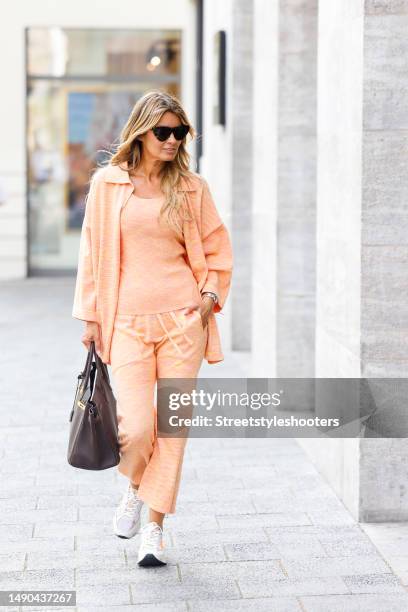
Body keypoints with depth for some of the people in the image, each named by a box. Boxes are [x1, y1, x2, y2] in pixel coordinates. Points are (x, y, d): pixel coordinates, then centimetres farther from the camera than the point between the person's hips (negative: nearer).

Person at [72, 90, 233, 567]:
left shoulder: (191, 187, 6)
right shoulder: (108, 183, 5)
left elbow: (217, 251, 14)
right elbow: (93, 251, 8)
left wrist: (209, 298, -1)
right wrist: (90, 317, 5)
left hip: (183, 318, 1)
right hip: (128, 321, -1)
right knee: (137, 426, -11)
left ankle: (155, 527, 15)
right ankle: (133, 488, 24)